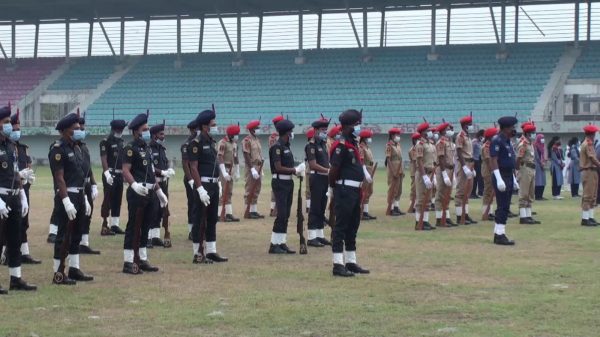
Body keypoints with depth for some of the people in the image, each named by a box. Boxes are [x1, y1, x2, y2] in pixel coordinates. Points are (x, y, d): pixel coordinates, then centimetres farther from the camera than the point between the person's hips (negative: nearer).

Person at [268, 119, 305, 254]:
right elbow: (278, 167, -19)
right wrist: (295, 170, -14)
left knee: (286, 214, 10)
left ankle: (282, 243, 14)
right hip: (280, 182, -9)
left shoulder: (286, 146, 14)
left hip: (288, 182, 9)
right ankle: (274, 245, -6)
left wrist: (297, 170, 0)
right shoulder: (277, 147, -14)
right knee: (281, 214, -10)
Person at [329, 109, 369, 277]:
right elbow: (334, 170, -18)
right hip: (345, 191, -10)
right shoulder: (341, 146, -15)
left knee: (353, 227, 15)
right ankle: (338, 265, -5)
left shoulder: (354, 144, 16)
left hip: (355, 190, 10)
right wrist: (333, 188, -8)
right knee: (341, 227, -6)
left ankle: (351, 262, 23)